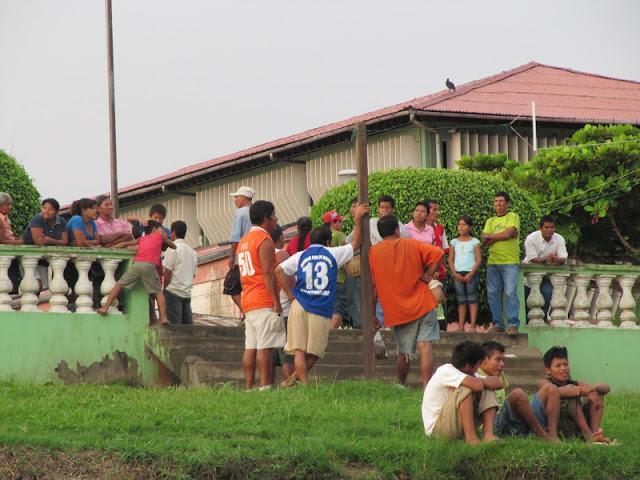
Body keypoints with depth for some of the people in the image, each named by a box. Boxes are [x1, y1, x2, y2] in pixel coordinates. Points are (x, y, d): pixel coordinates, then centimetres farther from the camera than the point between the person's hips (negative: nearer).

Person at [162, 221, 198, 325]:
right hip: (187, 293, 7)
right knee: (187, 323, 4)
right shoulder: (192, 252, 16)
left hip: (173, 292, -7)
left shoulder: (173, 249, -7)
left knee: (174, 324, -9)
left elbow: (168, 272, -9)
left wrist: (164, 289, 1)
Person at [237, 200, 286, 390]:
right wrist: (276, 302, -16)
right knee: (265, 347, -11)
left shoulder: (243, 241, 19)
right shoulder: (264, 240, -9)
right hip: (264, 302, -9)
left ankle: (248, 387, 3)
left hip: (248, 301, 9)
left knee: (250, 347, 5)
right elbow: (268, 273, -16)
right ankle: (265, 386, -16)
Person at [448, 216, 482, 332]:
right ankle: (461, 326, 3)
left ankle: (472, 326, -8)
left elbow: (479, 260, -2)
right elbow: (450, 260, 9)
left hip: (471, 273, -3)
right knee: (461, 301, 4)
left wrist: (471, 274, -12)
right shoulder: (454, 242, 11)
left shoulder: (474, 242, 3)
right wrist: (455, 273, -6)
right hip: (458, 274, 3)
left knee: (472, 299, -5)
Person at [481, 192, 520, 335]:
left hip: (510, 262, -5)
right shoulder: (490, 221, 20)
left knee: (510, 292, -13)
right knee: (492, 293, 1)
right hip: (493, 262, 5)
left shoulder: (513, 217, 5)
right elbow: (484, 240, 6)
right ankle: (498, 324, 8)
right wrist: (501, 236, -7)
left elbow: (508, 233, -12)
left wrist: (491, 236, 1)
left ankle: (513, 324, -13)